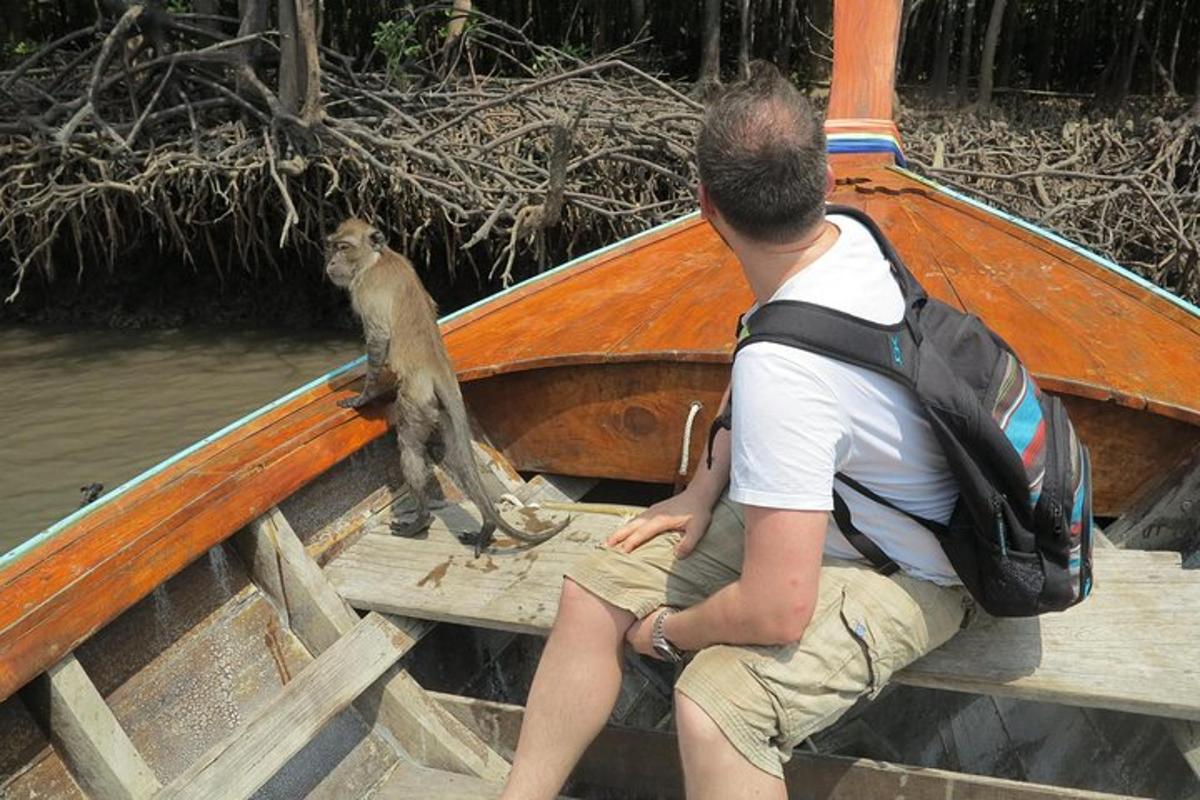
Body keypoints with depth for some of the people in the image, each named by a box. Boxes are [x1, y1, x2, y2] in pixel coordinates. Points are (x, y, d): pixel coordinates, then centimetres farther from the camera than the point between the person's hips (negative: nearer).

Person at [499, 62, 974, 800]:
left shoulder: (782, 365, -36)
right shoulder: (848, 237, -10)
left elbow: (775, 612, -33)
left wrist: (667, 630, -14)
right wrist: (704, 492, 0)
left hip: (901, 574, -9)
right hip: (823, 510, 9)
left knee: (713, 709, -35)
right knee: (593, 592, 0)